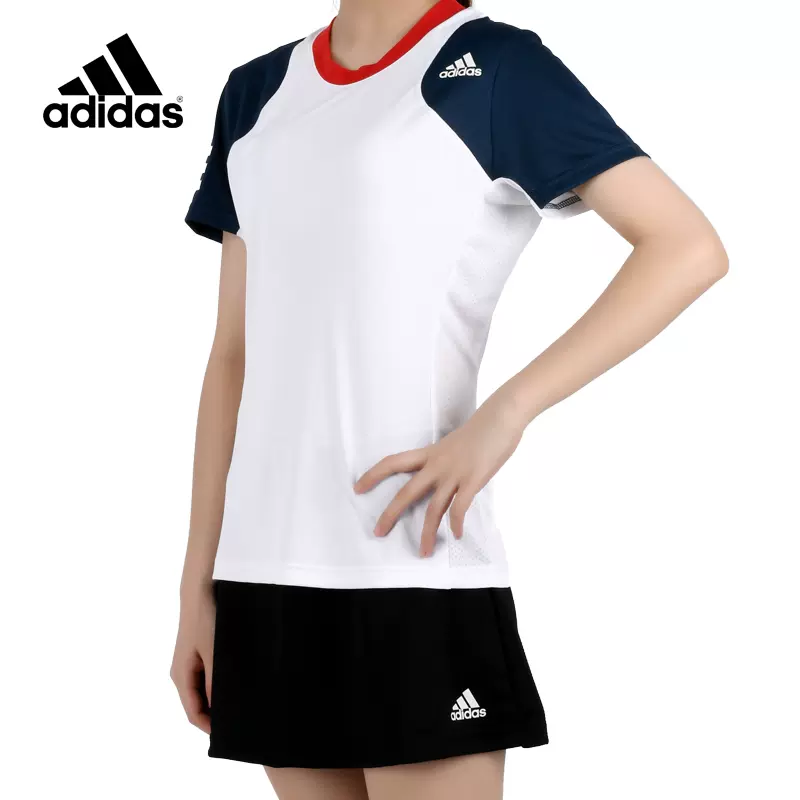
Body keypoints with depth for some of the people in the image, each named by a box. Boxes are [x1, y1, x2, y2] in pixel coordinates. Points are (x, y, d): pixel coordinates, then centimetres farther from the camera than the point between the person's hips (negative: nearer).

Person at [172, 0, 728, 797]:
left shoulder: (490, 65, -1)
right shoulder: (257, 92, 16)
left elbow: (690, 247, -9)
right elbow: (234, 356, 15)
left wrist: (503, 414, -17)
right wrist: (198, 580, 11)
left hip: (415, 572, -5)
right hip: (265, 572, 6)